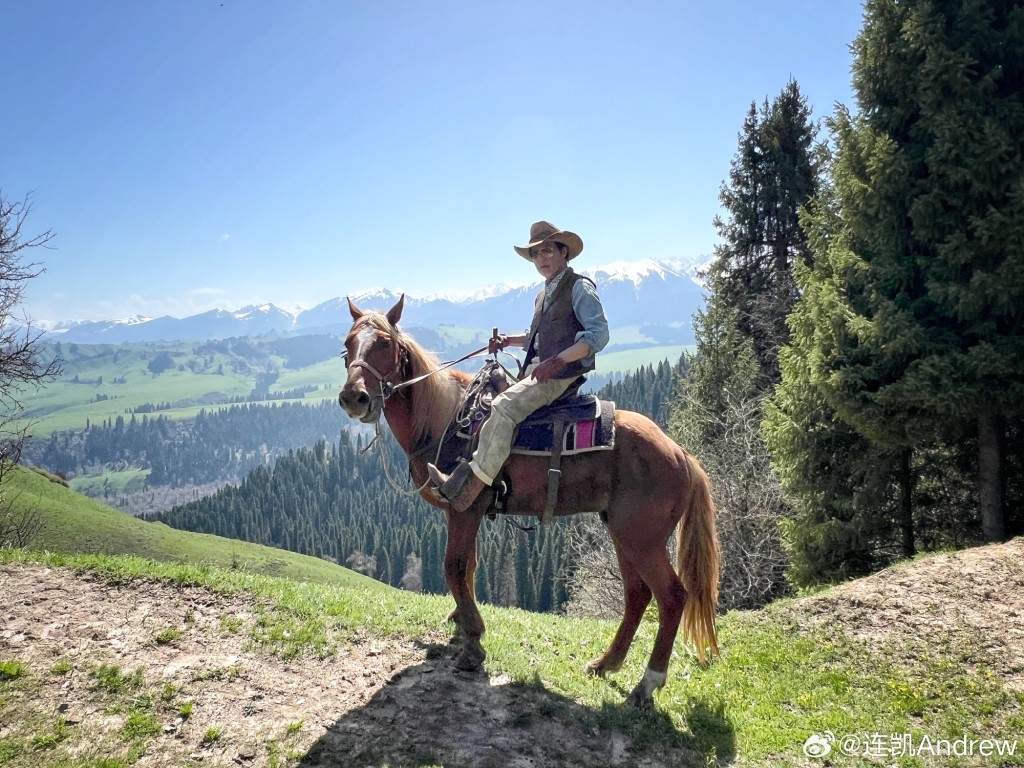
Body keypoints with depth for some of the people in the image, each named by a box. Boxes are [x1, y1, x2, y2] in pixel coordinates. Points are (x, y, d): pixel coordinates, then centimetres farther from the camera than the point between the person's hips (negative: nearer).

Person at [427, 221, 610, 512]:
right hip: (535, 371, 10)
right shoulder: (544, 295, 22)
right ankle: (461, 475, -7)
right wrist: (509, 341, 12)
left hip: (561, 373, -10)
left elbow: (598, 334, -14)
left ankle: (469, 489, -27)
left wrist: (556, 360, -25)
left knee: (504, 405, -28)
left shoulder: (580, 287, -3)